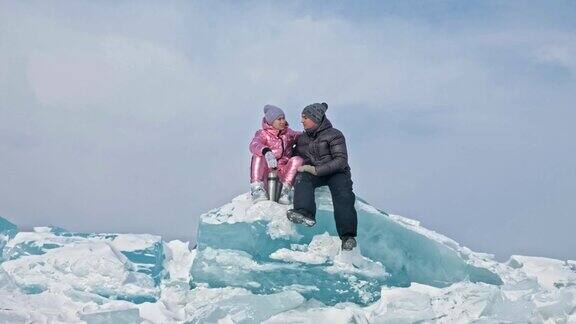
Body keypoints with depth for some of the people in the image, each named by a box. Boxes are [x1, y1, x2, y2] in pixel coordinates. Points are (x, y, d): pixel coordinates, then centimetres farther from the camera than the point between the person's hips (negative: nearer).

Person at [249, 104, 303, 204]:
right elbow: (254, 145, -22)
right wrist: (266, 152, -44)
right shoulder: (263, 134, -2)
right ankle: (256, 188, -37)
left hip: (283, 173, 3)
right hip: (266, 171, -3)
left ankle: (286, 189, -27)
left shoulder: (288, 132, 14)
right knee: (258, 156, -29)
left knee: (297, 160, -22)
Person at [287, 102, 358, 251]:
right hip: (313, 174, 4)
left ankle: (347, 236, -46)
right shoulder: (302, 138, 20)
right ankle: (305, 213, -56)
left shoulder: (334, 135, 0)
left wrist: (316, 170, -20)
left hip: (336, 173, -4)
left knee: (342, 193, -33)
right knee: (301, 178, -30)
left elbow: (341, 161, -11)